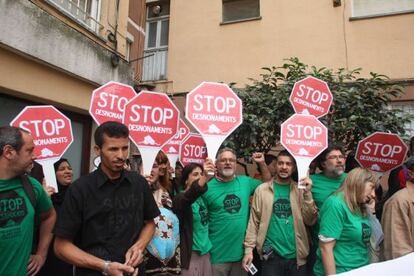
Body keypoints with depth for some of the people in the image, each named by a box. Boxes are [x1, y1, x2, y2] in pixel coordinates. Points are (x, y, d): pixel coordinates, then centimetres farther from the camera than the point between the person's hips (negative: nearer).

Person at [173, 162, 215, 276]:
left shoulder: (202, 197, 8)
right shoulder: (181, 198, -14)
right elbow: (188, 197, -35)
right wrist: (204, 179, -52)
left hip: (206, 250, 6)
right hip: (191, 253, -6)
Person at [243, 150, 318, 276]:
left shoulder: (301, 190, 2)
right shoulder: (262, 189, -3)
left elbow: (310, 221, -3)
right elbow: (254, 222, -2)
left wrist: (307, 193, -13)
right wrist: (248, 249, -7)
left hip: (297, 256, 2)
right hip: (271, 255, -1)